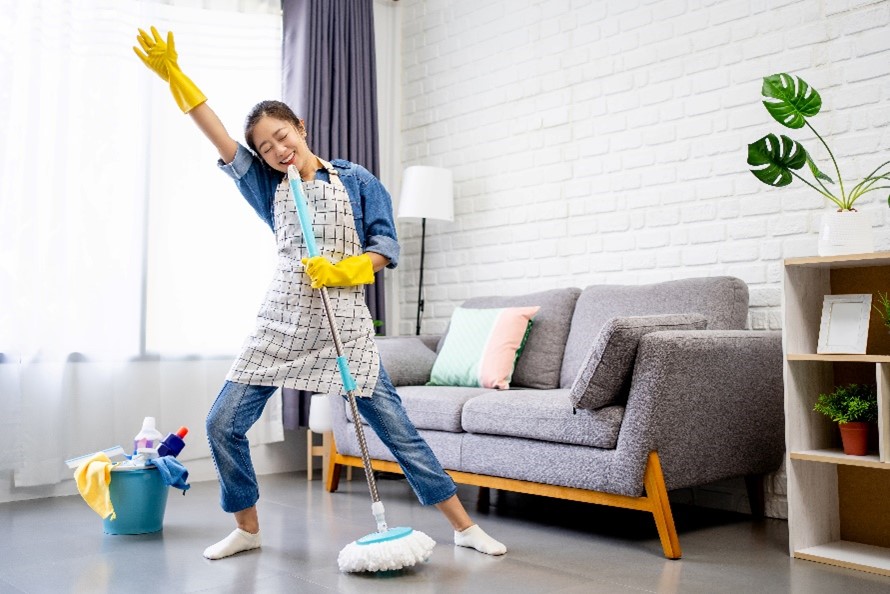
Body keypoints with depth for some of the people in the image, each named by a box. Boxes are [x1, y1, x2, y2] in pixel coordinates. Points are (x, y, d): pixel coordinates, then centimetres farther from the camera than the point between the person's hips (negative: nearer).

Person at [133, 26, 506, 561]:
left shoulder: (357, 180, 4)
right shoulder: (268, 187, 11)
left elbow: (387, 246, 0)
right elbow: (219, 138, 2)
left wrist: (341, 270, -17)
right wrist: (173, 74, -6)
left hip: (344, 323, -3)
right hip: (282, 322, 4)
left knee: (396, 427, -2)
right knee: (223, 423, -1)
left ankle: (465, 525, 10)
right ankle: (248, 528, 20)